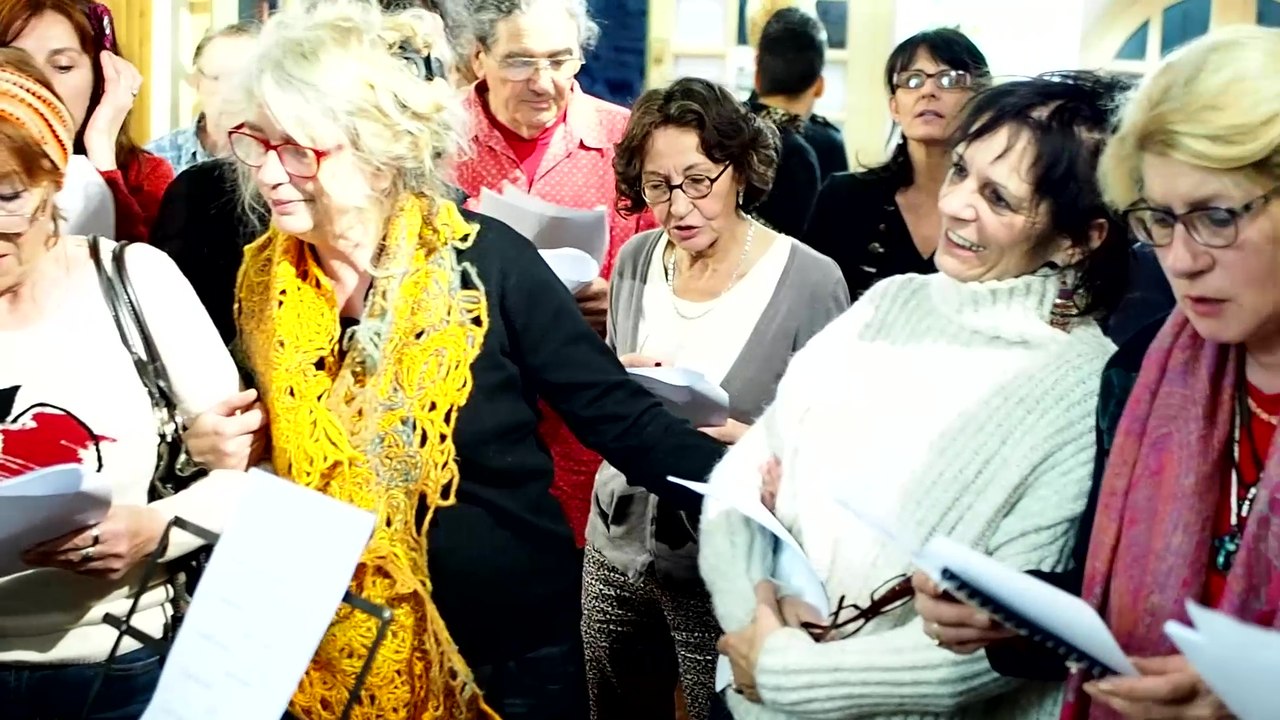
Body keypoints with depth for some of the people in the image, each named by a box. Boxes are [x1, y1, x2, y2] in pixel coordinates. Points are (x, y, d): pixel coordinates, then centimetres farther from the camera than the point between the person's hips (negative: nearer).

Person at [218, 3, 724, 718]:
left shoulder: (485, 261, -16)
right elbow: (268, 461, 8)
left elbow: (618, 415, -14)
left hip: (514, 639, -3)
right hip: (339, 650, 3)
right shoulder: (263, 278, -4)